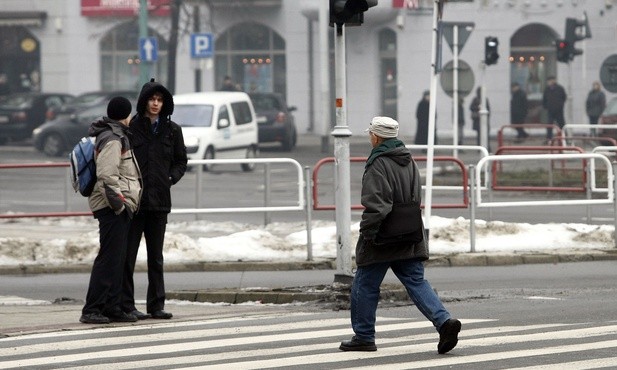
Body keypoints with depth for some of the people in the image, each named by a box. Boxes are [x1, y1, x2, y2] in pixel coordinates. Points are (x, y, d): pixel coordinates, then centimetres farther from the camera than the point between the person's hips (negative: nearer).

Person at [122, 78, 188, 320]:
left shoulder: (172, 130, 9)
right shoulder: (131, 128, -3)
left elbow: (181, 161, 18)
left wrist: (171, 178, 1)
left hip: (159, 200, 4)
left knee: (156, 257, 10)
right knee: (128, 255, -2)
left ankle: (156, 305, 14)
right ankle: (126, 305, 1)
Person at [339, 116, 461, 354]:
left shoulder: (378, 165, -15)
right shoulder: (409, 161, 12)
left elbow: (376, 205, -21)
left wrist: (367, 232, -14)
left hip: (382, 238, -7)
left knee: (365, 285, 6)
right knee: (416, 282, 5)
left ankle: (363, 336, 14)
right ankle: (444, 321, -15)